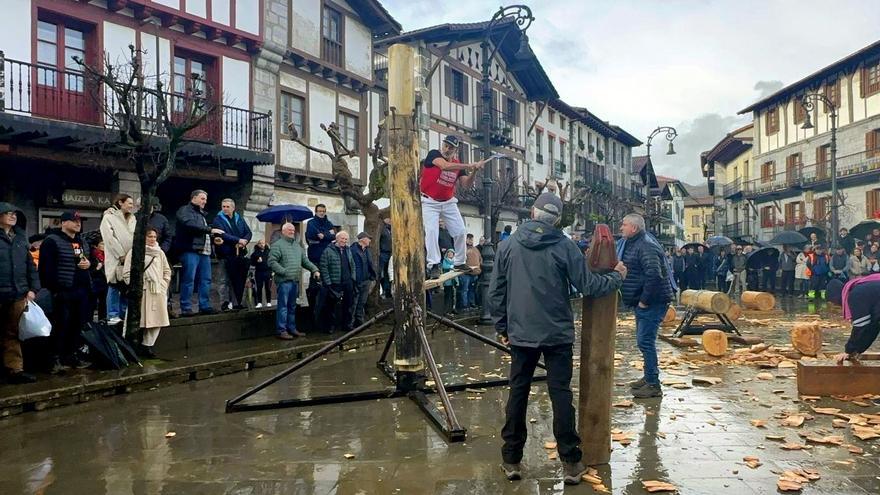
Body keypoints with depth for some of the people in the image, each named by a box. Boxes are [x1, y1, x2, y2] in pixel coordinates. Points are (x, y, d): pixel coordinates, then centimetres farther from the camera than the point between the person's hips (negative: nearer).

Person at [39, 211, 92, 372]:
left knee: (77, 325, 10)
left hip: (81, 291, 7)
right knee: (61, 325, -5)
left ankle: (71, 355, 20)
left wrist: (89, 263, 3)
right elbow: (46, 267, -13)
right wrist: (53, 289, -19)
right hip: (63, 292, -7)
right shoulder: (52, 241, -7)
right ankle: (56, 359, 2)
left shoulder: (82, 242, 18)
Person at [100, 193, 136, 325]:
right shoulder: (109, 217, -1)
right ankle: (113, 316, 2)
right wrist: (121, 255, -14)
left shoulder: (132, 219, 18)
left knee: (127, 288, 7)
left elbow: (136, 237, 13)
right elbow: (110, 238, -10)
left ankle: (124, 315, 14)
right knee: (114, 288, -2)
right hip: (116, 260, -6)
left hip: (130, 259, 6)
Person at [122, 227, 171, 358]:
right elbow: (127, 273, -3)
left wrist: (164, 284, 11)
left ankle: (147, 345, 12)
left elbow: (167, 271, 22)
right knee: (142, 321, -7)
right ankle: (136, 346, 5)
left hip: (158, 292, 5)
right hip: (142, 291, -5)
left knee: (157, 320, 2)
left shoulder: (160, 253, 16)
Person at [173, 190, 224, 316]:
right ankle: (186, 308, -6)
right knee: (188, 280, -9)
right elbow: (189, 224, -19)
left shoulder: (202, 214, 26)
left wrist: (213, 238, 13)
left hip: (204, 251, 8)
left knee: (206, 280, 5)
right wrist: (209, 230, -20)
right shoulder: (185, 210, 0)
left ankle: (205, 306, 10)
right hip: (190, 250, -8)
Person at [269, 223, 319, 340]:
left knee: (292, 307, 14)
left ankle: (292, 328, 22)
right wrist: (284, 272, -18)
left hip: (295, 281, 7)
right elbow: (272, 262, -13)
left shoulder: (297, 245, 19)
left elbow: (305, 261, 21)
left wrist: (315, 270, 8)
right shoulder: (278, 245, -5)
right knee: (283, 306, -4)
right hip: (284, 281, -7)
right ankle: (281, 330, 2)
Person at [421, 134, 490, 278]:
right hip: (429, 202, -5)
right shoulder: (434, 154, -12)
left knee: (460, 231, 2)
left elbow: (466, 184, -4)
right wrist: (469, 165, -35)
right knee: (431, 231, -16)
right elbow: (445, 166, -32)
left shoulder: (458, 165, 2)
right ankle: (434, 265, -14)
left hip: (449, 202, 5)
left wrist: (474, 170, -21)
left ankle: (460, 262, 17)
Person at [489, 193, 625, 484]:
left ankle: (511, 460, 16)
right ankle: (571, 463, 9)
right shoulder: (564, 246, -8)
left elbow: (496, 291, 0)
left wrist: (501, 326, 10)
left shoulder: (508, 245, -2)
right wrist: (617, 277, 11)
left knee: (518, 393, 10)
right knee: (561, 394, 4)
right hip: (557, 334, -1)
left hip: (521, 334, 2)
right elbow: (589, 286, -7)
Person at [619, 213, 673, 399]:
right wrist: (639, 301, 15)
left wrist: (644, 300, -23)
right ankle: (649, 377, 30)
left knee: (645, 342, -9)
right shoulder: (632, 245, 15)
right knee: (644, 341, 18)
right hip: (642, 302, 11)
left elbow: (654, 275, -29)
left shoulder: (646, 247, -19)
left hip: (652, 302, -11)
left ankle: (653, 385, -3)